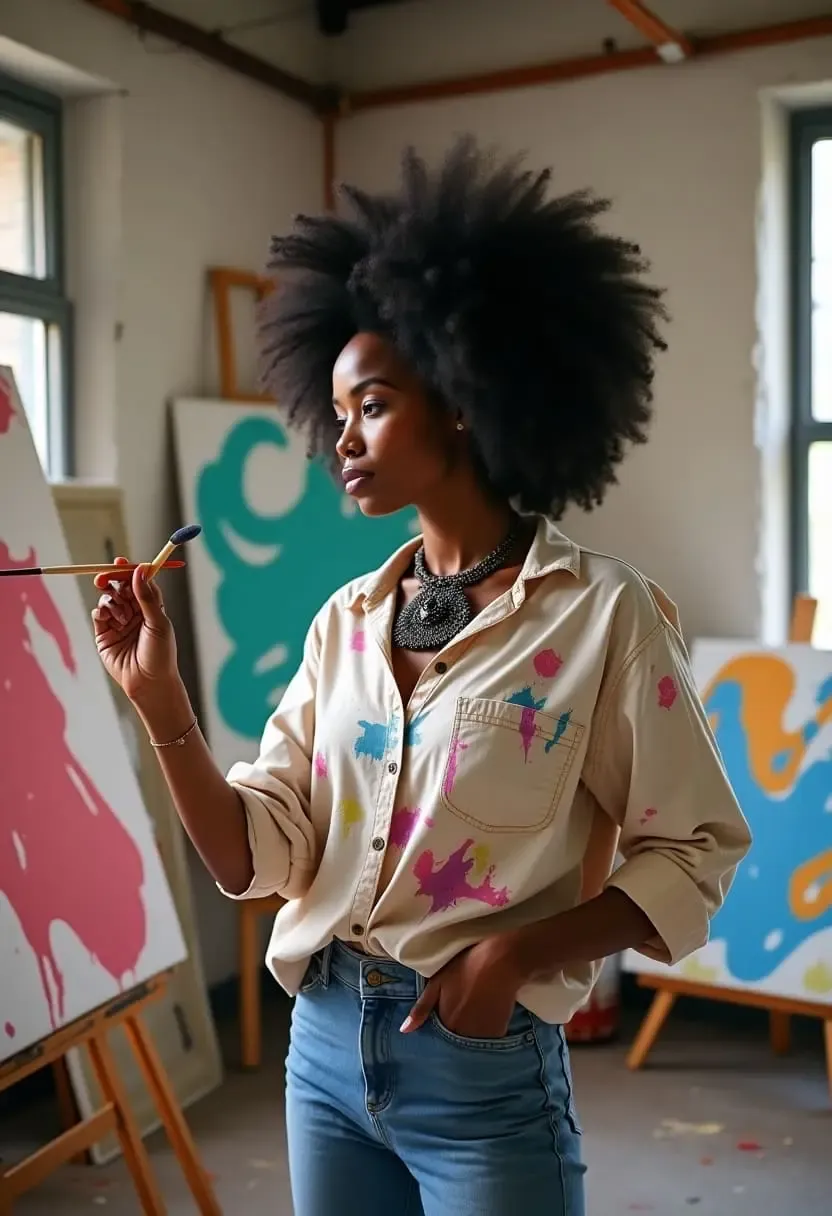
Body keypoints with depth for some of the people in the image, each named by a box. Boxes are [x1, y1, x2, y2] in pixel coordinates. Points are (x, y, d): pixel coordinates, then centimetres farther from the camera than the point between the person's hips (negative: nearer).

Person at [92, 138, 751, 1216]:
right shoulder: (345, 620, 3)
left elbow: (692, 853, -8)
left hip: (488, 1075, -5)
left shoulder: (602, 612, -12)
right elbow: (257, 856, 0)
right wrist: (161, 703, -12)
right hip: (324, 1048, 5)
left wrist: (521, 949, -20)